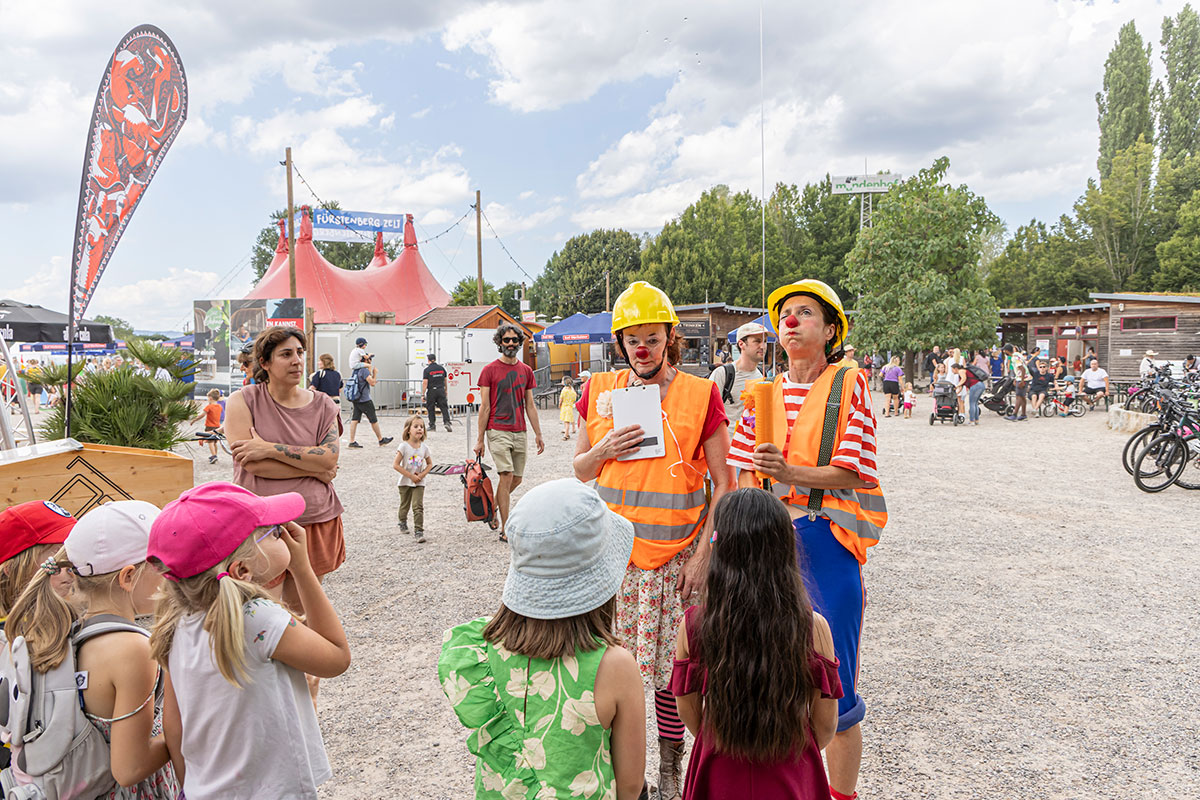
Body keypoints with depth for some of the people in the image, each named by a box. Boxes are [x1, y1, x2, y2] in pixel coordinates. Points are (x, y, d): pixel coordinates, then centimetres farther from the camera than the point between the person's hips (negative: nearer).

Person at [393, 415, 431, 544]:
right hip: (405, 482, -1)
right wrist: (411, 476, -18)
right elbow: (395, 465, -16)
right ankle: (402, 521, 44)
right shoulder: (404, 446, -14)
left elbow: (430, 464, 10)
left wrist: (422, 475, -8)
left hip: (419, 482, 1)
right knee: (405, 505, 16)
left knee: (418, 506, -9)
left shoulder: (424, 447, -3)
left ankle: (418, 531, -6)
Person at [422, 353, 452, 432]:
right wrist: (445, 390, 27)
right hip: (441, 390, 3)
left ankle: (432, 425, 12)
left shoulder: (427, 370, -7)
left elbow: (425, 383, -11)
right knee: (444, 407, 2)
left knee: (431, 409, 9)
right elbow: (445, 380, 14)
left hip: (431, 391, -3)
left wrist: (423, 394, -7)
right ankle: (447, 422, -14)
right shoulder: (441, 368, 6)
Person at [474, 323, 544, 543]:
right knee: (506, 476, -12)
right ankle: (505, 529, -5)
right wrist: (480, 439, -5)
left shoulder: (526, 371, 11)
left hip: (520, 432, 5)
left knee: (517, 479, 9)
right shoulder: (490, 370, -2)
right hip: (497, 431, -5)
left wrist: (538, 434, 11)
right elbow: (484, 407, -3)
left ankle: (493, 507, 35)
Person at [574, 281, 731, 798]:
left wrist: (703, 552, -7)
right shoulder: (600, 391, 5)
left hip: (675, 554, -2)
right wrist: (603, 451, -8)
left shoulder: (700, 395, -4)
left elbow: (722, 483, -2)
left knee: (671, 665, 5)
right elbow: (580, 470, 14)